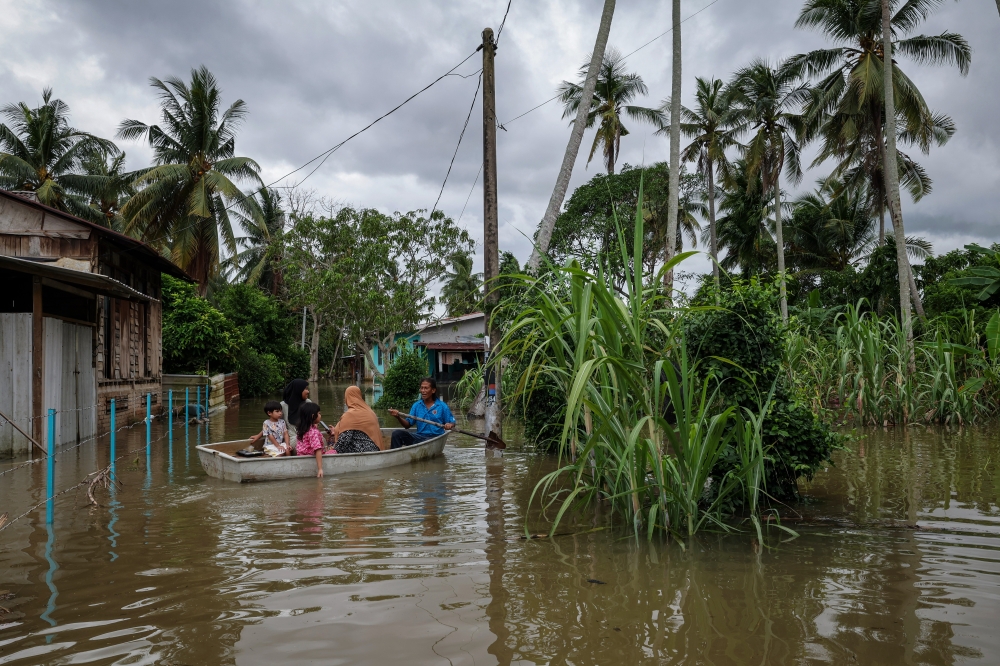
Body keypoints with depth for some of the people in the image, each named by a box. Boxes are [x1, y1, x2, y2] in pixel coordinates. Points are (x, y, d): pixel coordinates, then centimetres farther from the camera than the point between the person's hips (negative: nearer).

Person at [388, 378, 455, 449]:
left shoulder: (442, 406, 1)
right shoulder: (416, 405, 11)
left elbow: (452, 423, 6)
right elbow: (408, 424, 7)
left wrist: (449, 425, -19)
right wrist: (398, 417, -11)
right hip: (419, 436, 4)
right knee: (397, 434, -18)